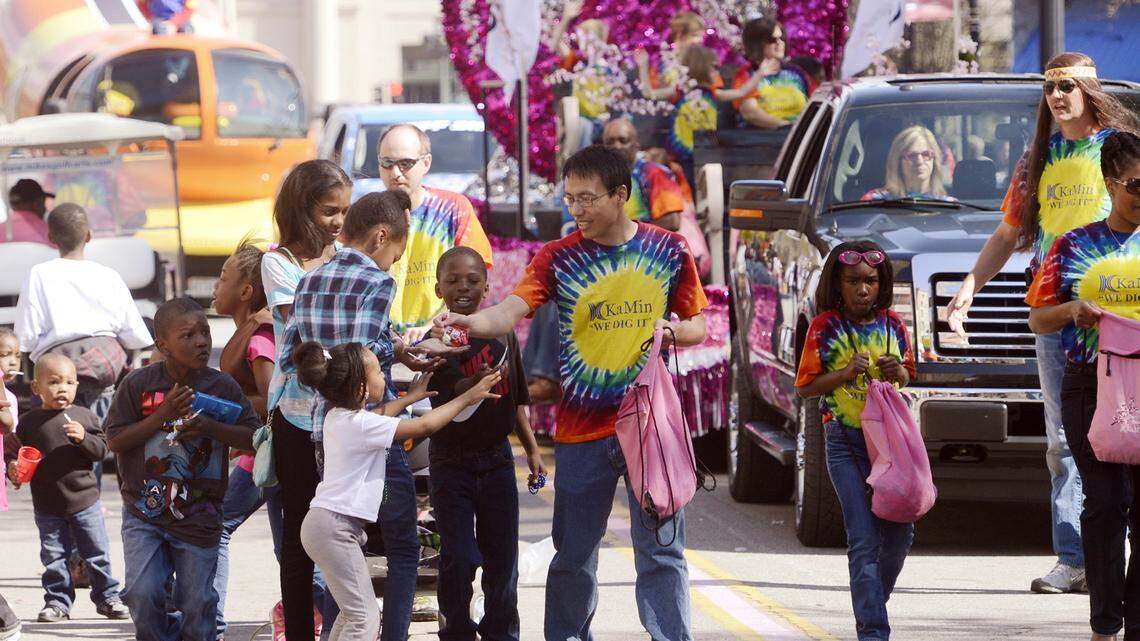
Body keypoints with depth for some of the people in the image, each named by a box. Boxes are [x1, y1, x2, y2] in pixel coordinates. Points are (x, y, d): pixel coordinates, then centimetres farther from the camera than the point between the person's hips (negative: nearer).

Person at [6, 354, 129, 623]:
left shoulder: (84, 417, -2)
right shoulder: (29, 422, -2)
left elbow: (101, 449, -3)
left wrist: (83, 438, -20)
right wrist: (14, 471, -17)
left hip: (84, 501, 0)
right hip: (47, 506, 0)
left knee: (97, 554, 8)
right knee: (53, 557, 6)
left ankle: (107, 596, 20)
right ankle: (57, 601, 17)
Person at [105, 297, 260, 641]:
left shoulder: (223, 387, 0)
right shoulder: (139, 384, -4)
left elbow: (252, 437, 2)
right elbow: (115, 441, -5)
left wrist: (211, 428, -15)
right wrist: (162, 415, -16)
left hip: (198, 518, 1)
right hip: (145, 512, -1)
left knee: (196, 605, 3)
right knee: (143, 594, -13)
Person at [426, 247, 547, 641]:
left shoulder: (502, 332, 5)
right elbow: (449, 394, -20)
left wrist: (532, 450, 15)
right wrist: (476, 383, -40)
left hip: (496, 458, 4)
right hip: (451, 460, -4)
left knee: (502, 556, 7)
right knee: (459, 557, -5)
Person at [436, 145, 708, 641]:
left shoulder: (668, 250, 2)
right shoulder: (558, 258, -1)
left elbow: (696, 327, 12)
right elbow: (513, 308, -18)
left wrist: (671, 330, -12)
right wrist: (471, 323, -39)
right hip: (581, 428, 0)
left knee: (661, 549, 1)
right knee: (574, 554, 7)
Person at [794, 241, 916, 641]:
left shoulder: (892, 324, 6)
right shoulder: (825, 327, -4)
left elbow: (909, 375, 16)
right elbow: (805, 387, -3)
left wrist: (896, 372, -7)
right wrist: (846, 374, -18)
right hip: (846, 442, -4)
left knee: (900, 533, 7)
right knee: (864, 540, -9)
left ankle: (875, 603, 31)